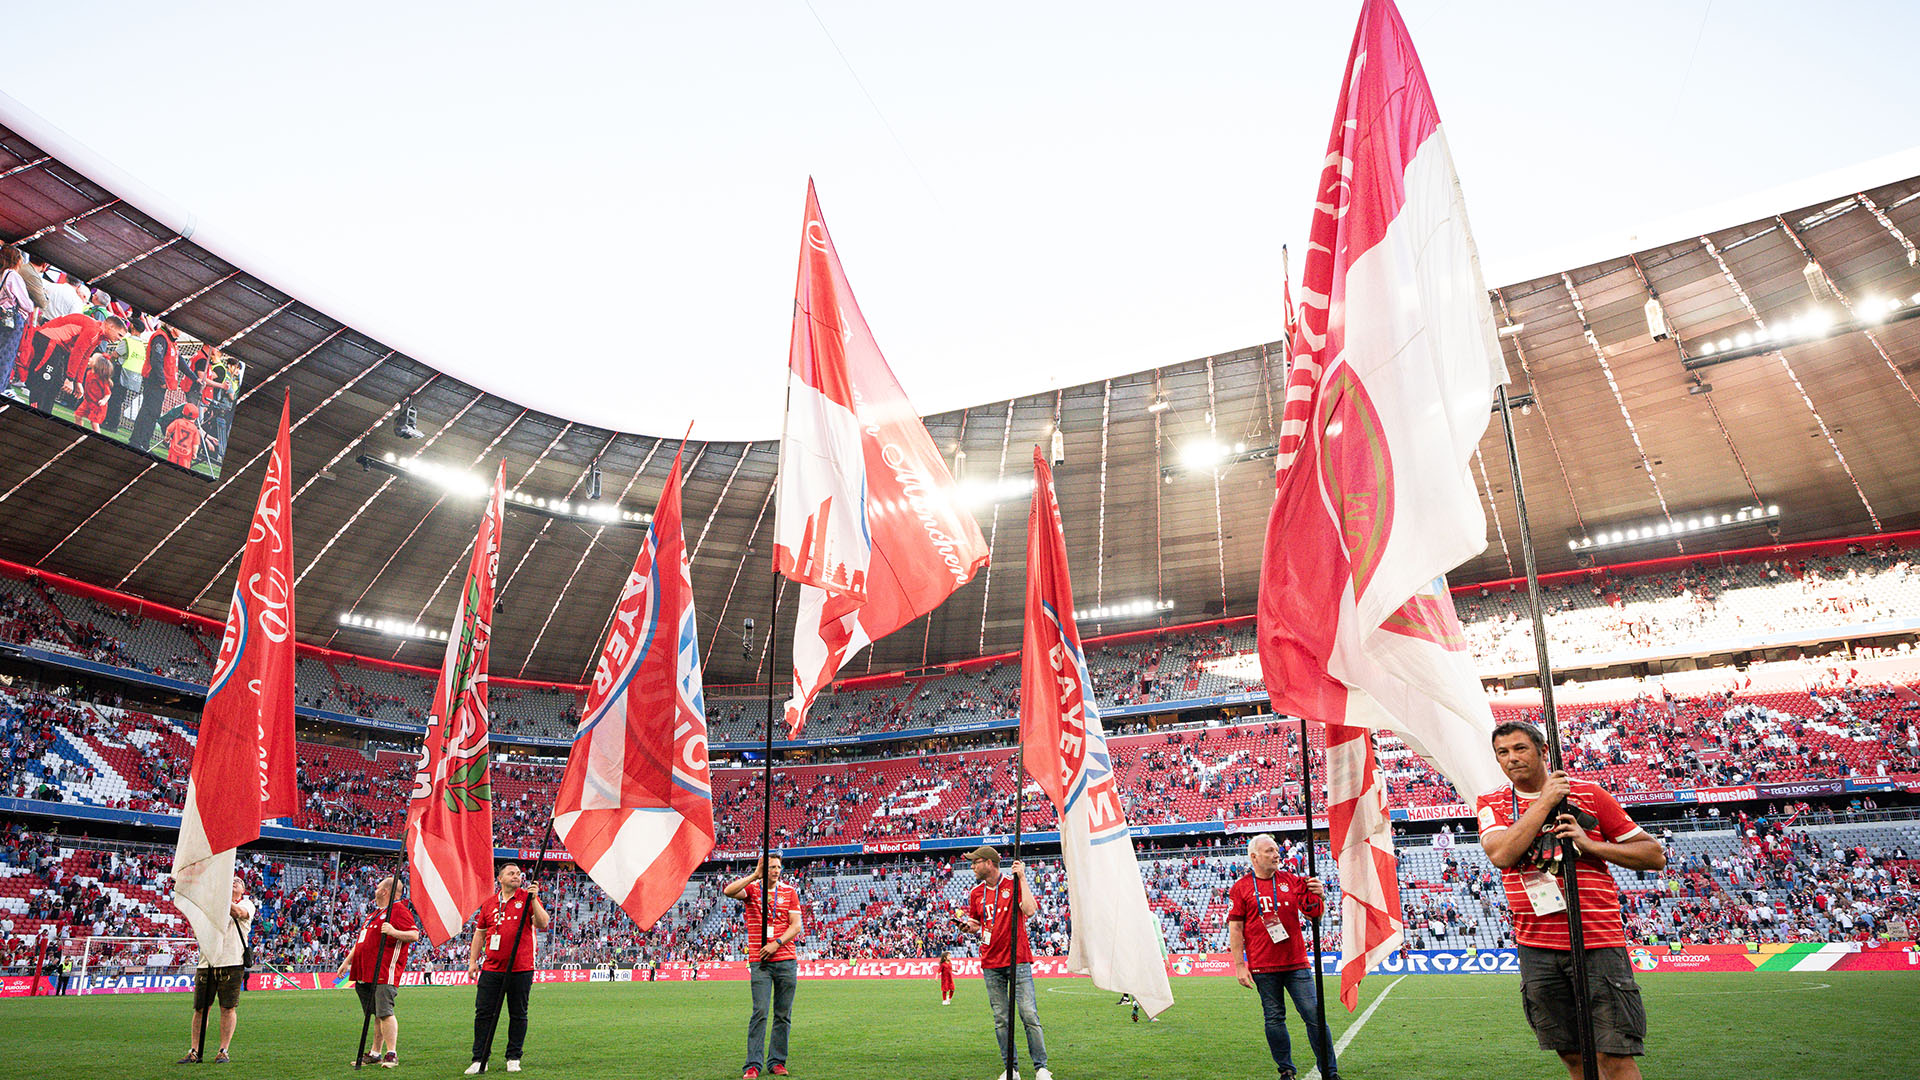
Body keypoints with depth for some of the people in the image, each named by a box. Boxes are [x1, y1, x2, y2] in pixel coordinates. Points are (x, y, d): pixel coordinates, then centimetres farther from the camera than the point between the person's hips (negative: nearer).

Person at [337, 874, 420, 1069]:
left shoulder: (399, 911, -6)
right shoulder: (374, 913, 25)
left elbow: (415, 935, -16)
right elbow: (361, 941, 32)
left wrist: (394, 932, -30)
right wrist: (347, 961, 29)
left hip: (384, 973, -9)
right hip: (365, 973, 9)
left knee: (384, 1013, -12)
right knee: (375, 1015, 12)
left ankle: (392, 1054, -11)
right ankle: (375, 1053, 17)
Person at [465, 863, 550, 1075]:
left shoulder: (527, 898, 2)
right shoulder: (489, 903, 11)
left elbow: (543, 924, -9)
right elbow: (479, 933, 18)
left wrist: (533, 899, -19)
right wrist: (473, 961, 11)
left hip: (521, 969, -2)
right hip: (492, 968, 2)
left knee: (518, 1015, 5)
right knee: (484, 1013, 2)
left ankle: (513, 1058, 15)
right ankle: (479, 1059, 11)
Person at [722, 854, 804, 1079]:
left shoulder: (790, 891, 8)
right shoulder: (751, 889, 3)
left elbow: (796, 926, 3)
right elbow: (728, 891, -18)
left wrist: (777, 943, -10)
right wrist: (754, 876, -18)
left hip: (786, 960, 2)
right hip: (759, 961, -2)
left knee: (783, 1014, 5)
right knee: (760, 1012, -7)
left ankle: (777, 1061, 15)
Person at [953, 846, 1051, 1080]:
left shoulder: (1014, 884, -2)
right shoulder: (976, 893, 12)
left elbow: (1029, 911, -17)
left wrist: (1022, 878, -15)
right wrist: (970, 924, -2)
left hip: (1018, 960, -4)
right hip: (991, 964, 4)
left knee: (1029, 1015, -6)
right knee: (1001, 1019, 6)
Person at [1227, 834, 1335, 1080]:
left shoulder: (1292, 881, 8)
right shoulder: (1240, 888, 0)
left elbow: (1313, 914, 10)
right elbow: (1235, 928, -1)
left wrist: (1319, 897, -12)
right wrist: (1239, 965, -6)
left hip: (1296, 962, 2)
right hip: (1263, 966, -2)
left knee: (1314, 1014, 0)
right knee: (1274, 1018, 5)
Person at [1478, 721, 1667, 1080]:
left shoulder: (1588, 793, 3)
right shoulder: (1490, 803, 6)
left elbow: (1655, 855, 4)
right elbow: (1500, 854, -15)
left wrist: (1589, 844, -11)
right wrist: (1545, 801, -11)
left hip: (1598, 942, -2)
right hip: (1536, 947, 2)